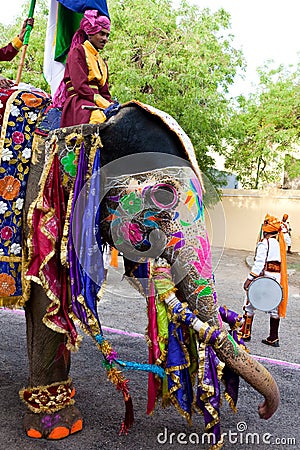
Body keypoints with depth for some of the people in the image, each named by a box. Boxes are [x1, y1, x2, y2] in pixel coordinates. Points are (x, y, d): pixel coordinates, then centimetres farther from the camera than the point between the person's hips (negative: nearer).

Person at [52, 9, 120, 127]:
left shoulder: (102, 62, 28)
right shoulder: (78, 52, 4)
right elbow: (80, 87, -10)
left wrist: (112, 105, -2)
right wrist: (106, 105, -18)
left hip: (95, 103, 7)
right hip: (77, 102, -7)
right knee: (100, 117, -39)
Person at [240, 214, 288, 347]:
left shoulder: (264, 242, -12)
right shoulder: (280, 242, 11)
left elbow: (259, 262, -19)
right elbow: (281, 262, 14)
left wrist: (250, 278, -18)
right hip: (277, 278, 7)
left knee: (250, 305, 7)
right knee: (274, 307, 11)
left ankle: (246, 333, 15)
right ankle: (273, 338, 15)